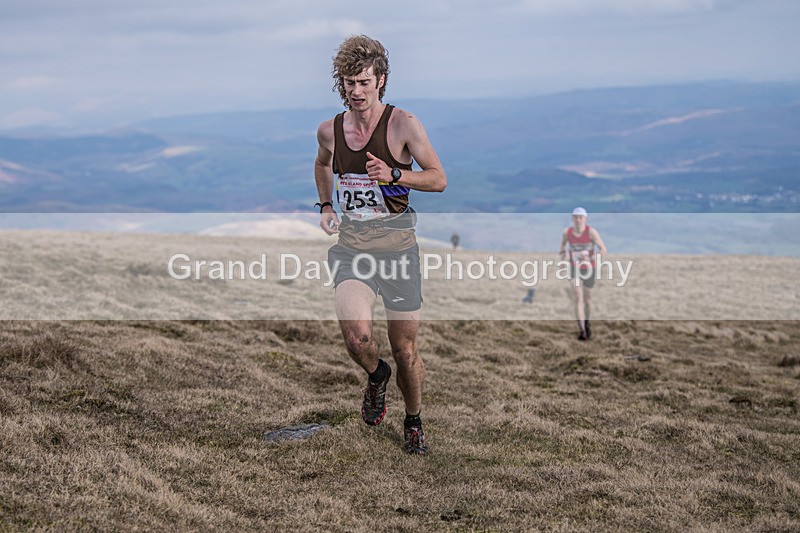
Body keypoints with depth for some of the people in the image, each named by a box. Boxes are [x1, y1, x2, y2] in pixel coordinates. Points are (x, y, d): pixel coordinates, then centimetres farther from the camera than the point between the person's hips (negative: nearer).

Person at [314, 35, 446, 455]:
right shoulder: (329, 130, 5)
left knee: (405, 348, 6)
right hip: (351, 245, 2)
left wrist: (394, 175, -17)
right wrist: (325, 206, 19)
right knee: (356, 336, -22)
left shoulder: (403, 124, -7)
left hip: (397, 244, -2)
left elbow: (439, 179, -2)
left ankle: (413, 420, 32)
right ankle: (376, 375, 14)